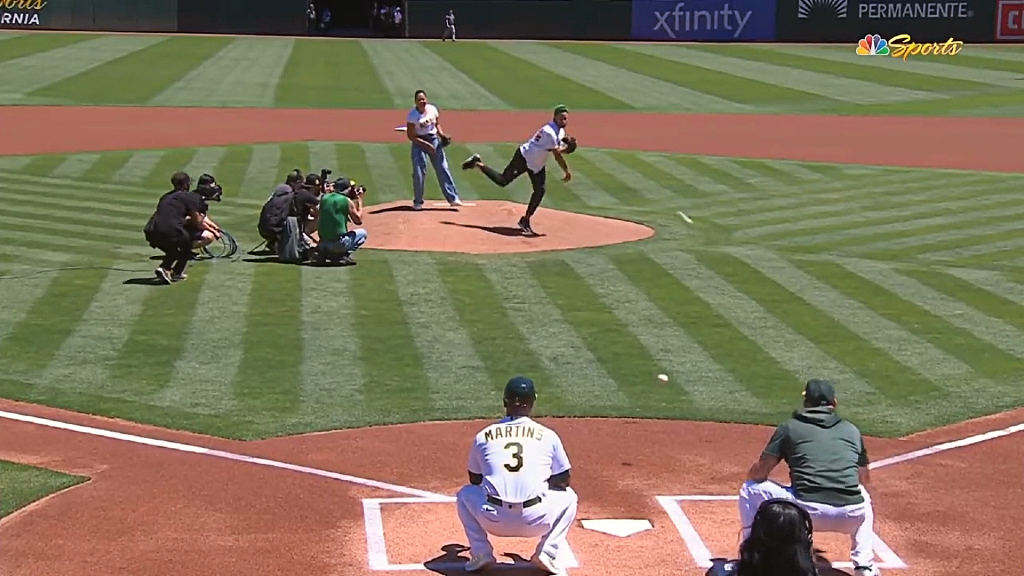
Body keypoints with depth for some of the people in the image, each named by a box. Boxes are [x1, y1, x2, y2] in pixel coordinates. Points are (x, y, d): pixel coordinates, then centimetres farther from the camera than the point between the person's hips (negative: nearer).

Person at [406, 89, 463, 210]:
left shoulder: (432, 109, -2)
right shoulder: (412, 115, -14)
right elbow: (410, 136, -14)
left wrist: (441, 134, -5)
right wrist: (426, 144, -20)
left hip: (434, 140, 3)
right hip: (419, 142, -3)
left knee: (443, 169, -1)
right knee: (419, 173, -7)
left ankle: (453, 198, -1)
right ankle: (418, 202, 8)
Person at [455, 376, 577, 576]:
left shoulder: (483, 436, 11)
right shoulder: (549, 436, 8)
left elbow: (475, 481, 24)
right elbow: (563, 481, 18)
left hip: (493, 520, 1)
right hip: (535, 522, -1)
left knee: (465, 494, 32)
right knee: (568, 497, 29)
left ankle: (481, 553, 15)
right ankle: (547, 553, 11)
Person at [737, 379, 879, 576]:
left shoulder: (790, 427, 11)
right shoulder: (851, 430, 20)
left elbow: (758, 473, 8)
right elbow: (864, 479, 31)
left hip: (806, 511, -3)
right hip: (851, 516, 3)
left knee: (750, 489, 19)